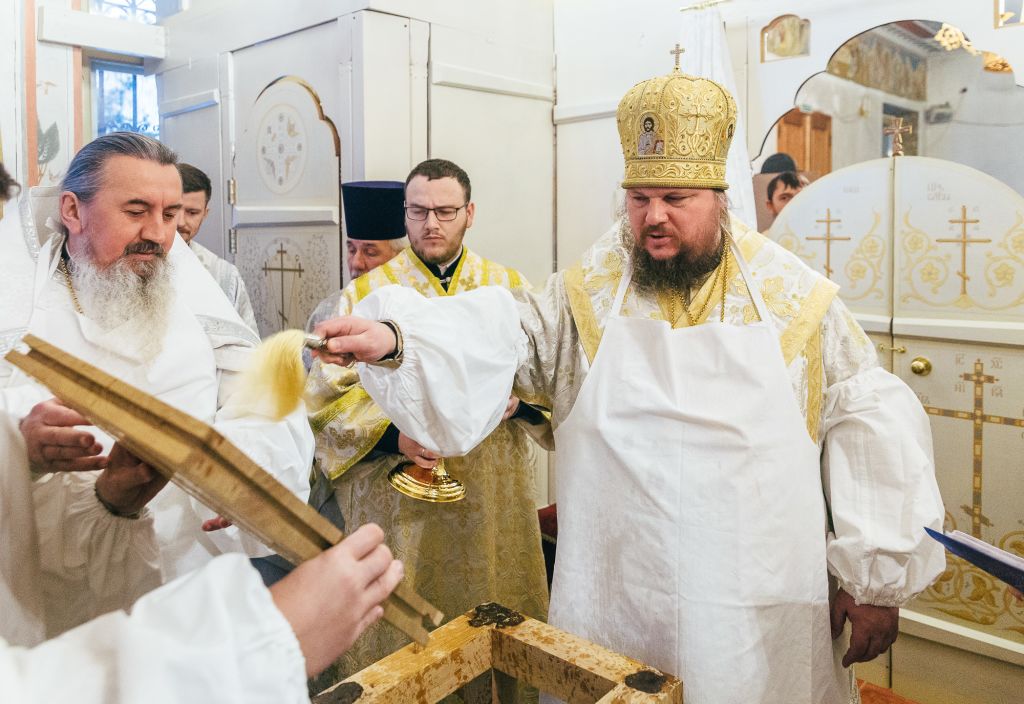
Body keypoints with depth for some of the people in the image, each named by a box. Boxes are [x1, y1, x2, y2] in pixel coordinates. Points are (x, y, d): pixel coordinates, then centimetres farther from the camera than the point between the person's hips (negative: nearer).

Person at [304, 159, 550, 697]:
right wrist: (393, 435, -18)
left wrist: (520, 398, -12)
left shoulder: (511, 289, 6)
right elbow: (326, 397, -3)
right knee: (401, 635, 9)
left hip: (492, 507, 2)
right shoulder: (365, 294, 0)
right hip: (398, 504, -1)